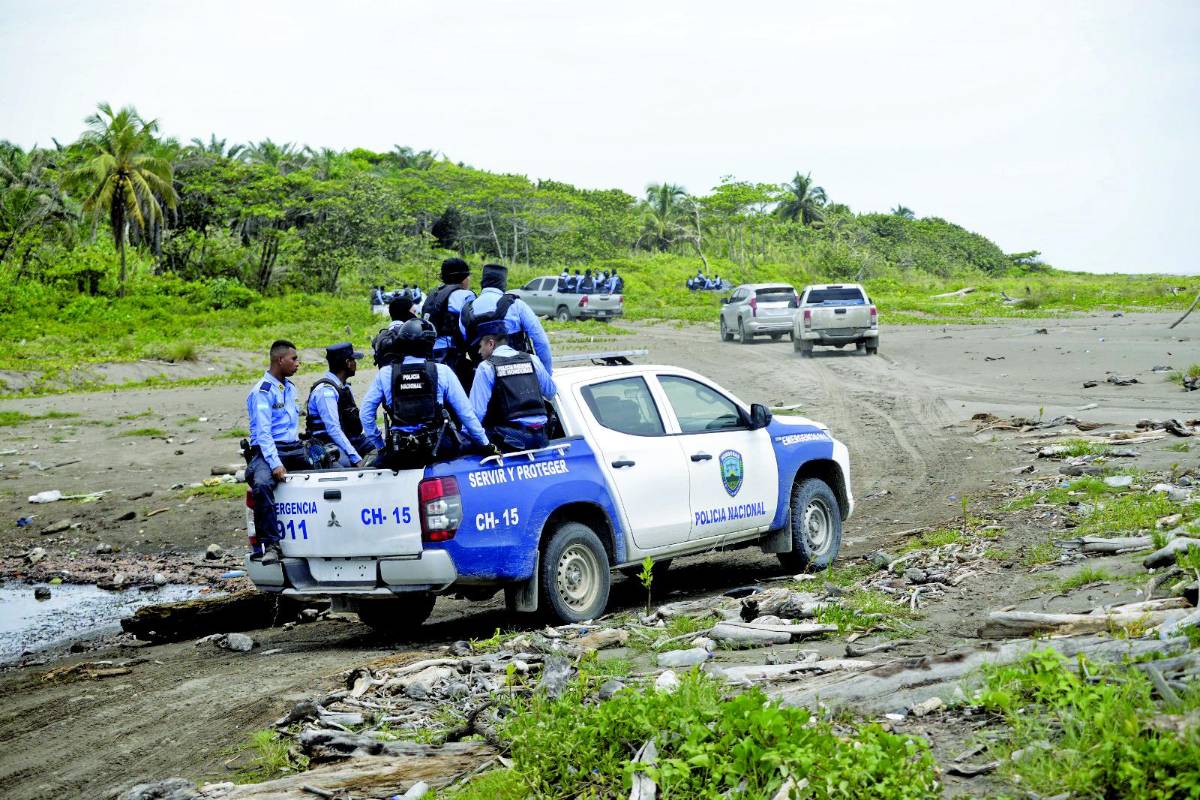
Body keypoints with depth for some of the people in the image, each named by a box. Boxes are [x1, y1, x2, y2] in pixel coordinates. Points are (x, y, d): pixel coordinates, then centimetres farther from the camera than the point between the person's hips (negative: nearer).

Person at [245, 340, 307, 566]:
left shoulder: (290, 387, 18)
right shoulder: (262, 392, -8)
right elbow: (263, 431, -16)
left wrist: (302, 451, 16)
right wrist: (275, 464, -26)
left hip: (294, 449, 8)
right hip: (268, 451, -8)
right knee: (262, 484, -36)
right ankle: (270, 545, -37)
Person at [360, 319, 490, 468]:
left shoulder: (385, 374, 2)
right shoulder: (442, 372, -1)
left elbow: (366, 413, 5)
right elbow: (465, 412, 0)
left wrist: (380, 445, 15)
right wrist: (485, 443, 9)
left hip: (399, 454, 1)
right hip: (438, 449, -1)